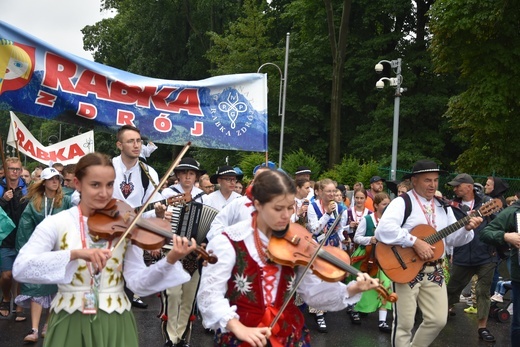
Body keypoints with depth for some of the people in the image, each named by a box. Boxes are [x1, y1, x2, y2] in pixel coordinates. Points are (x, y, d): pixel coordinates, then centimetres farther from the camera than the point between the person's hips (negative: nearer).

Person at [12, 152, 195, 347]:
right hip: (70, 322, -1)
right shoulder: (56, 223, -4)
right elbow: (20, 269, -18)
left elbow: (137, 282, -9)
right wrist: (75, 253, -30)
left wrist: (170, 260, -27)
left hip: (115, 322, 1)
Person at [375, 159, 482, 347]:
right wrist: (415, 242, -28)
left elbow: (452, 239, 12)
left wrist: (466, 228, -7)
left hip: (434, 271, 6)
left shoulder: (443, 207, 12)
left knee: (438, 320, 8)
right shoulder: (402, 203, -10)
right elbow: (383, 230, -26)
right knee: (404, 323, 0)